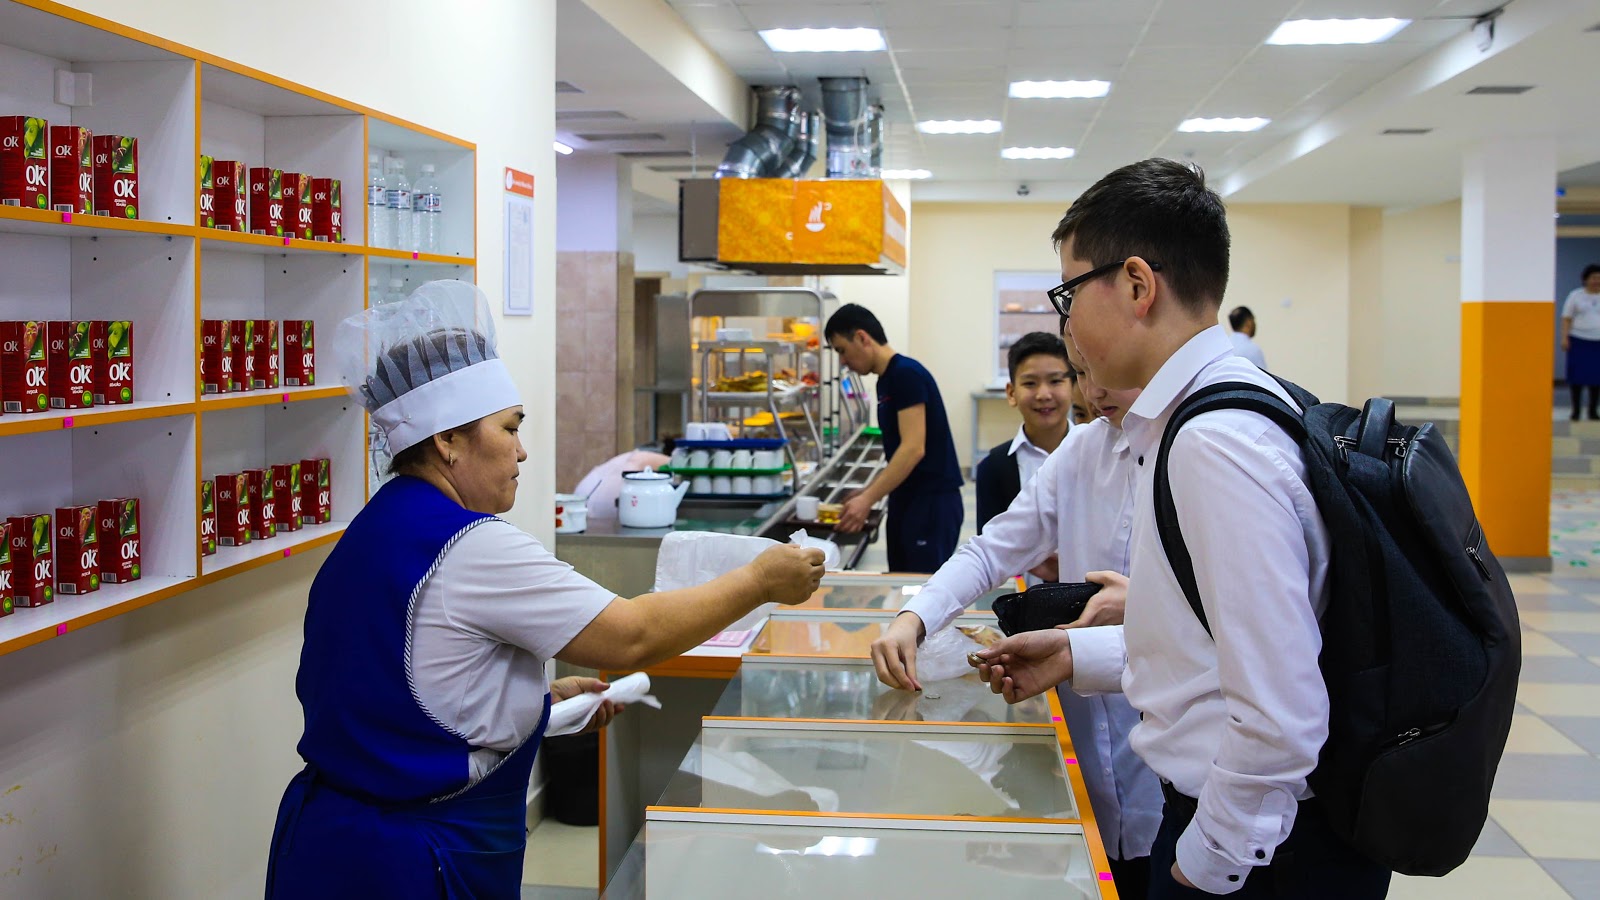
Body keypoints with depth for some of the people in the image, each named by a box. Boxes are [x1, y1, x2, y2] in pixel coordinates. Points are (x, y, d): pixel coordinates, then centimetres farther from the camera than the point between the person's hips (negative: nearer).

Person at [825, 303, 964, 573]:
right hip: (906, 500, 9)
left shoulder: (906, 374, -14)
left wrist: (868, 499, -24)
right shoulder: (887, 380, 14)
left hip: (933, 502, -9)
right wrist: (869, 492, 14)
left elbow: (914, 449, -22)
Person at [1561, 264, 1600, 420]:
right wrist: (1564, 338, -8)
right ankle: (1575, 410, 7)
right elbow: (1566, 318, 2)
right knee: (1577, 376, -2)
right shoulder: (1576, 295, 4)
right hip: (1578, 341, -1)